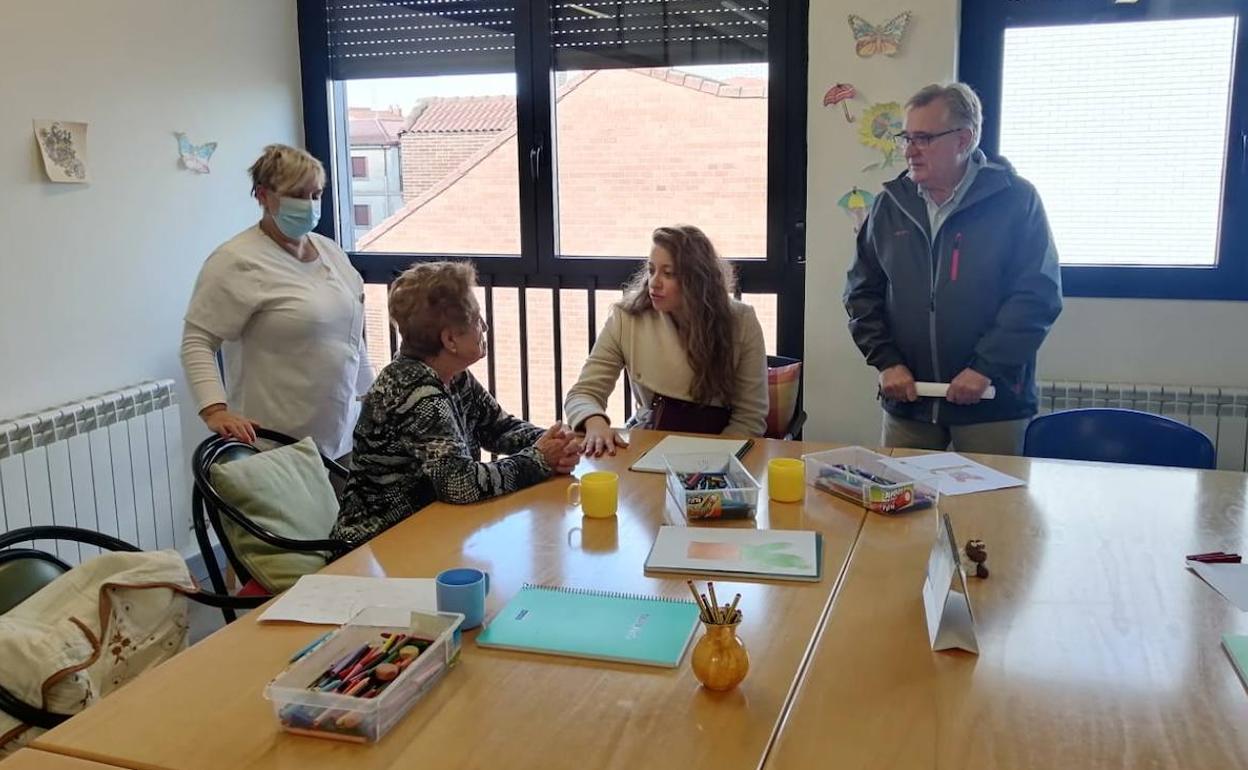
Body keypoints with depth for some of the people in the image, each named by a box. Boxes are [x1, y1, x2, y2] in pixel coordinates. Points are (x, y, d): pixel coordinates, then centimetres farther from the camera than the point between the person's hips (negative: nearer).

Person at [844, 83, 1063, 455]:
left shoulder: (1015, 199, -6)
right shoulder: (891, 204, 6)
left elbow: (1038, 293, -11)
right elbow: (862, 291, 8)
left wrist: (985, 368, -17)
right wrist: (886, 362, -4)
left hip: (992, 402, -3)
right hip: (907, 400, 4)